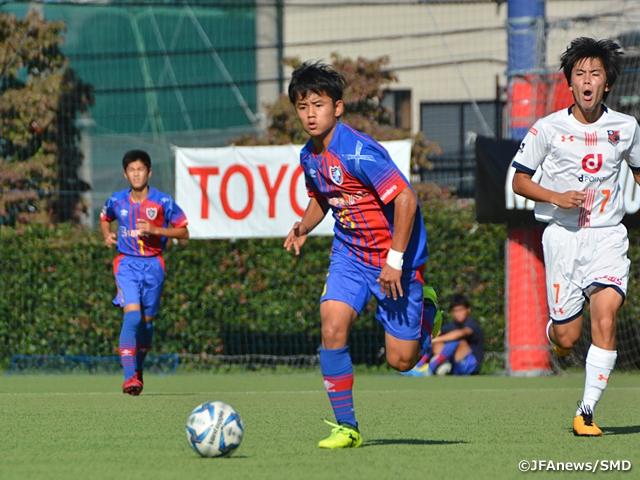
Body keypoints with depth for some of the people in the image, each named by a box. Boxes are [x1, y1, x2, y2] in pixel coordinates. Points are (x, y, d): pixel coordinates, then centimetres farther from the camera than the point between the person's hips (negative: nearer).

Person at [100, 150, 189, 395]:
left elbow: (183, 232, -1)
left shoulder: (162, 202, -5)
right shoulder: (117, 201, 1)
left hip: (153, 264, 1)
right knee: (132, 315, -19)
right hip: (127, 263, -1)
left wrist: (155, 230, -15)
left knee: (147, 320, 9)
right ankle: (129, 377, -24)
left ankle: (138, 368, 34)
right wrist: (107, 234, 1)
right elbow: (104, 218, 23)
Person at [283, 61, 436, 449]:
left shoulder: (358, 152, -24)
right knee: (333, 325, -18)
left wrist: (395, 261, -23)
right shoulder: (310, 157, 1)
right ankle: (346, 427, -9)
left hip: (396, 258, -6)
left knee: (401, 360, -2)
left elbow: (406, 200, -24)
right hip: (350, 254, 6)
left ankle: (426, 311, 33)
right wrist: (304, 227, 0)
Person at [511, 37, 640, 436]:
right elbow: (519, 180, 4)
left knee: (605, 319, -20)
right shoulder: (548, 129, -3)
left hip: (608, 236, 1)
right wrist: (556, 197, -12)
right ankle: (554, 330, 39)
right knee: (568, 336, 0)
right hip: (563, 235, -1)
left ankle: (587, 413, -13)